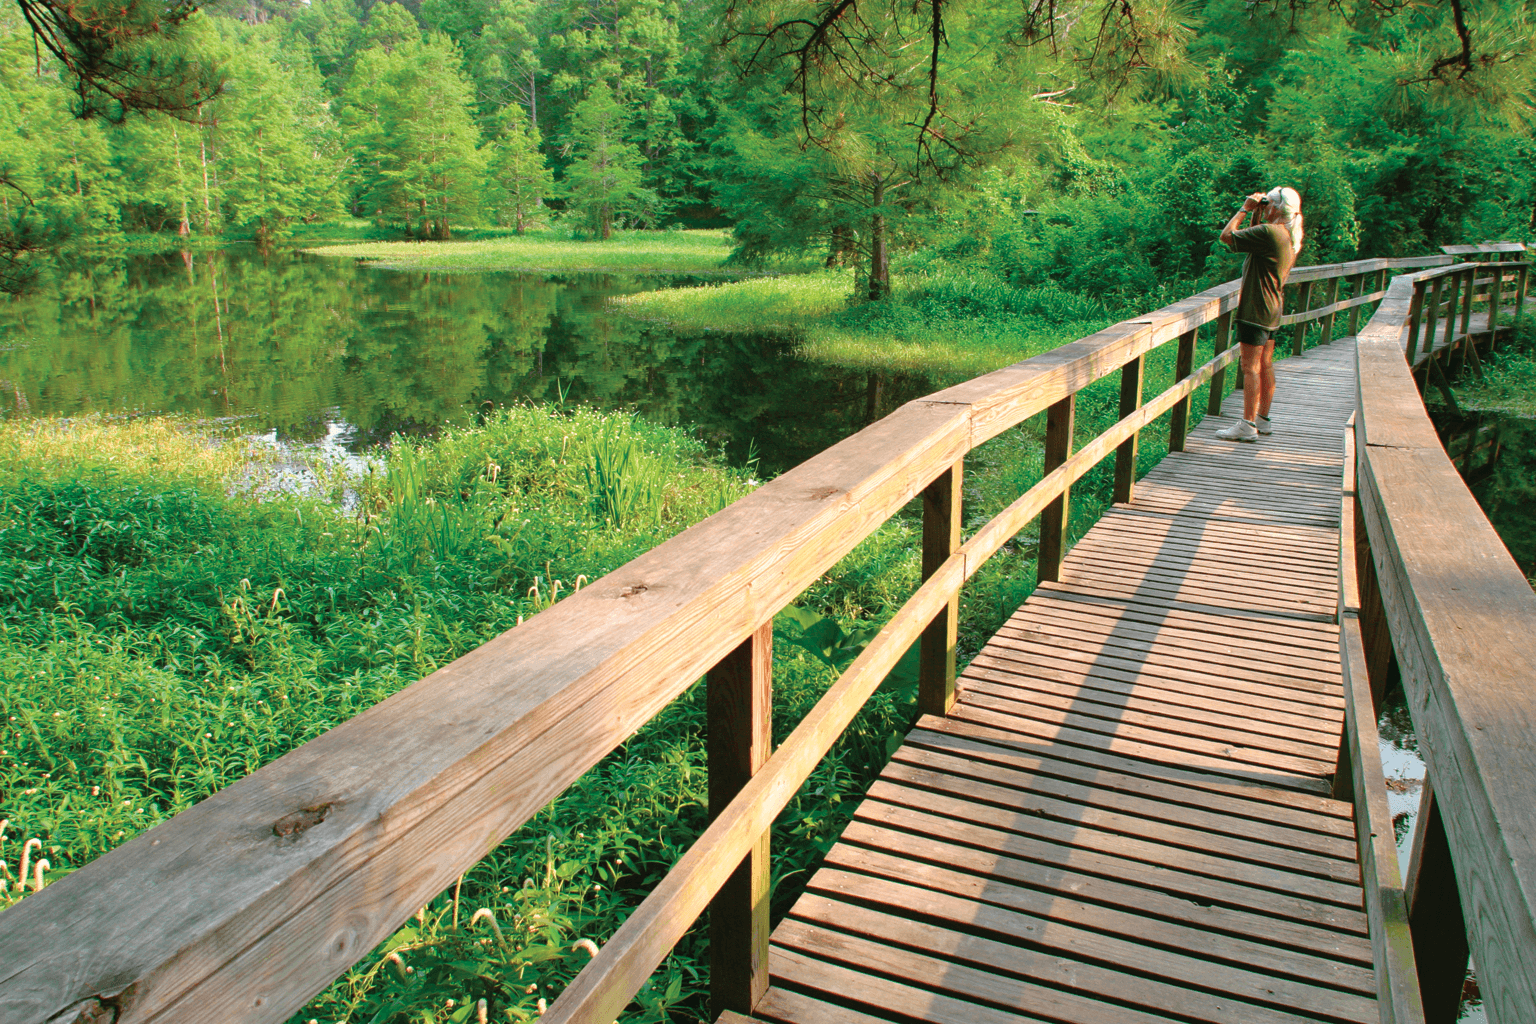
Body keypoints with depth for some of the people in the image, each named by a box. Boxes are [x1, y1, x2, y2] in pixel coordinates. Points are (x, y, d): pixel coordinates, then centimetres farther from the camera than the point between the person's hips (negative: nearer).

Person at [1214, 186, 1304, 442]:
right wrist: (1256, 214, 16)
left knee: (1251, 368, -9)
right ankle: (1262, 419, 21)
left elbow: (1227, 235, -17)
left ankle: (1248, 426, -9)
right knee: (1265, 366, 14)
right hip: (1272, 310, 10)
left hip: (1256, 310, -10)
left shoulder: (1269, 233, -20)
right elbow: (1255, 240, 27)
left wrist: (1245, 209, -5)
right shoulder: (1290, 237, 11)